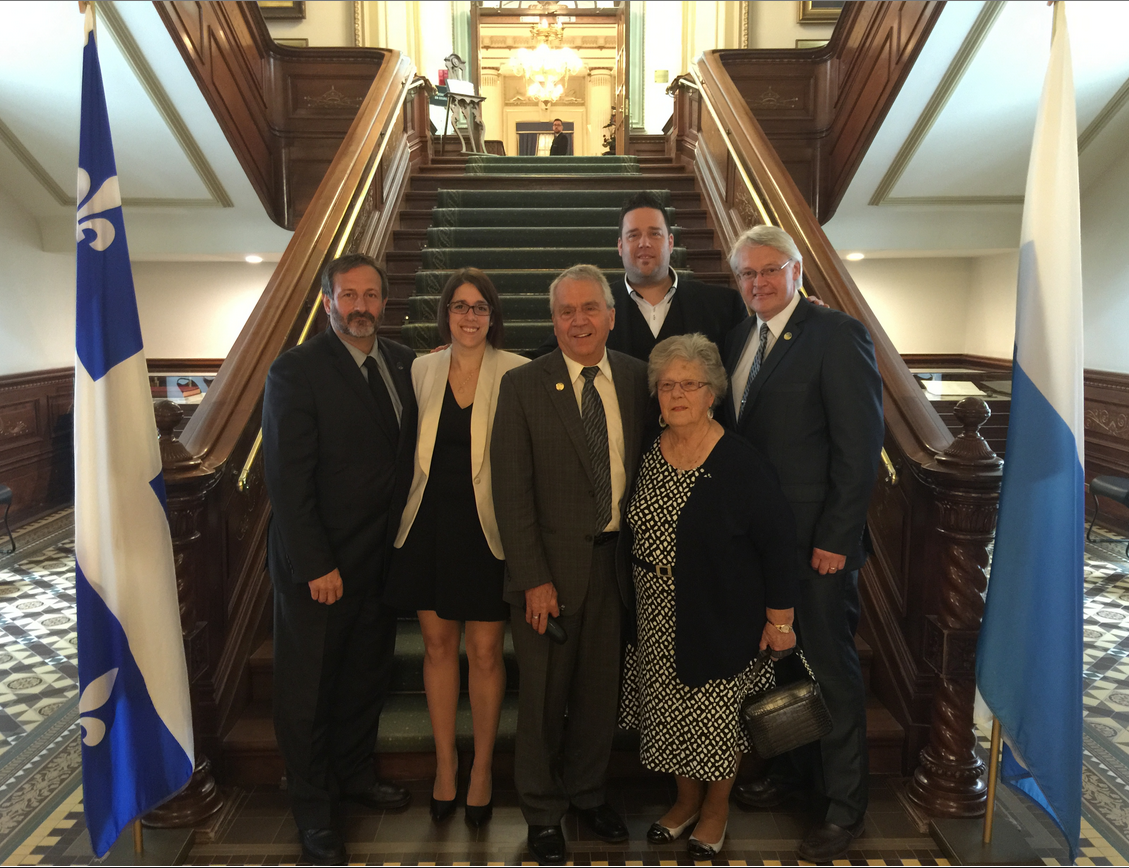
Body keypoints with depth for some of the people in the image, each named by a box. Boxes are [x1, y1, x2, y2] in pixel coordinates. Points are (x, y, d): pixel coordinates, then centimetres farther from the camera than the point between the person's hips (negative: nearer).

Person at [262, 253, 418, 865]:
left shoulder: (401, 363, 4)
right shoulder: (295, 371, -14)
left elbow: (408, 451, 7)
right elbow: (287, 481, -16)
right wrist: (315, 566, -17)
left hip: (383, 557, 6)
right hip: (319, 566, -5)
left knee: (368, 673, 20)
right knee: (308, 687, 12)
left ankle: (354, 774, 43)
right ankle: (312, 810, 32)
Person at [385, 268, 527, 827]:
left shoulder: (516, 373, -7)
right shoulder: (422, 370, 4)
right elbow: (413, 448, 12)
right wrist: (412, 507, 9)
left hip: (485, 527, -3)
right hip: (431, 524, 3)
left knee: (484, 652, 6)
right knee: (437, 644, 13)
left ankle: (481, 769, 29)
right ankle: (445, 764, 33)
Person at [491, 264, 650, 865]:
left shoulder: (637, 378, 3)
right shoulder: (523, 386, -7)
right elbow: (512, 492, -9)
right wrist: (534, 579, -13)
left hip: (618, 561, 3)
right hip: (550, 564, -3)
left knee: (601, 688, 17)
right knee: (543, 694, 11)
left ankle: (588, 792, 42)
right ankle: (543, 811, 35)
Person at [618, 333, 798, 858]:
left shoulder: (740, 463, -17)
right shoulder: (647, 456, -1)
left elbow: (778, 540, -13)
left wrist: (780, 619, -11)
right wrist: (632, 600, 7)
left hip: (721, 617, -4)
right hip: (658, 616, 5)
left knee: (717, 714, 11)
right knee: (671, 710, 17)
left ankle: (716, 809, 37)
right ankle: (687, 798, 41)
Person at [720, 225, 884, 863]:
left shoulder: (839, 334, -12)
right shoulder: (741, 339, 10)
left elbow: (860, 445, -15)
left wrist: (834, 539, -16)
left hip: (816, 541, -6)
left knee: (831, 666, 8)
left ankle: (845, 805, 28)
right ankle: (793, 769, 40)